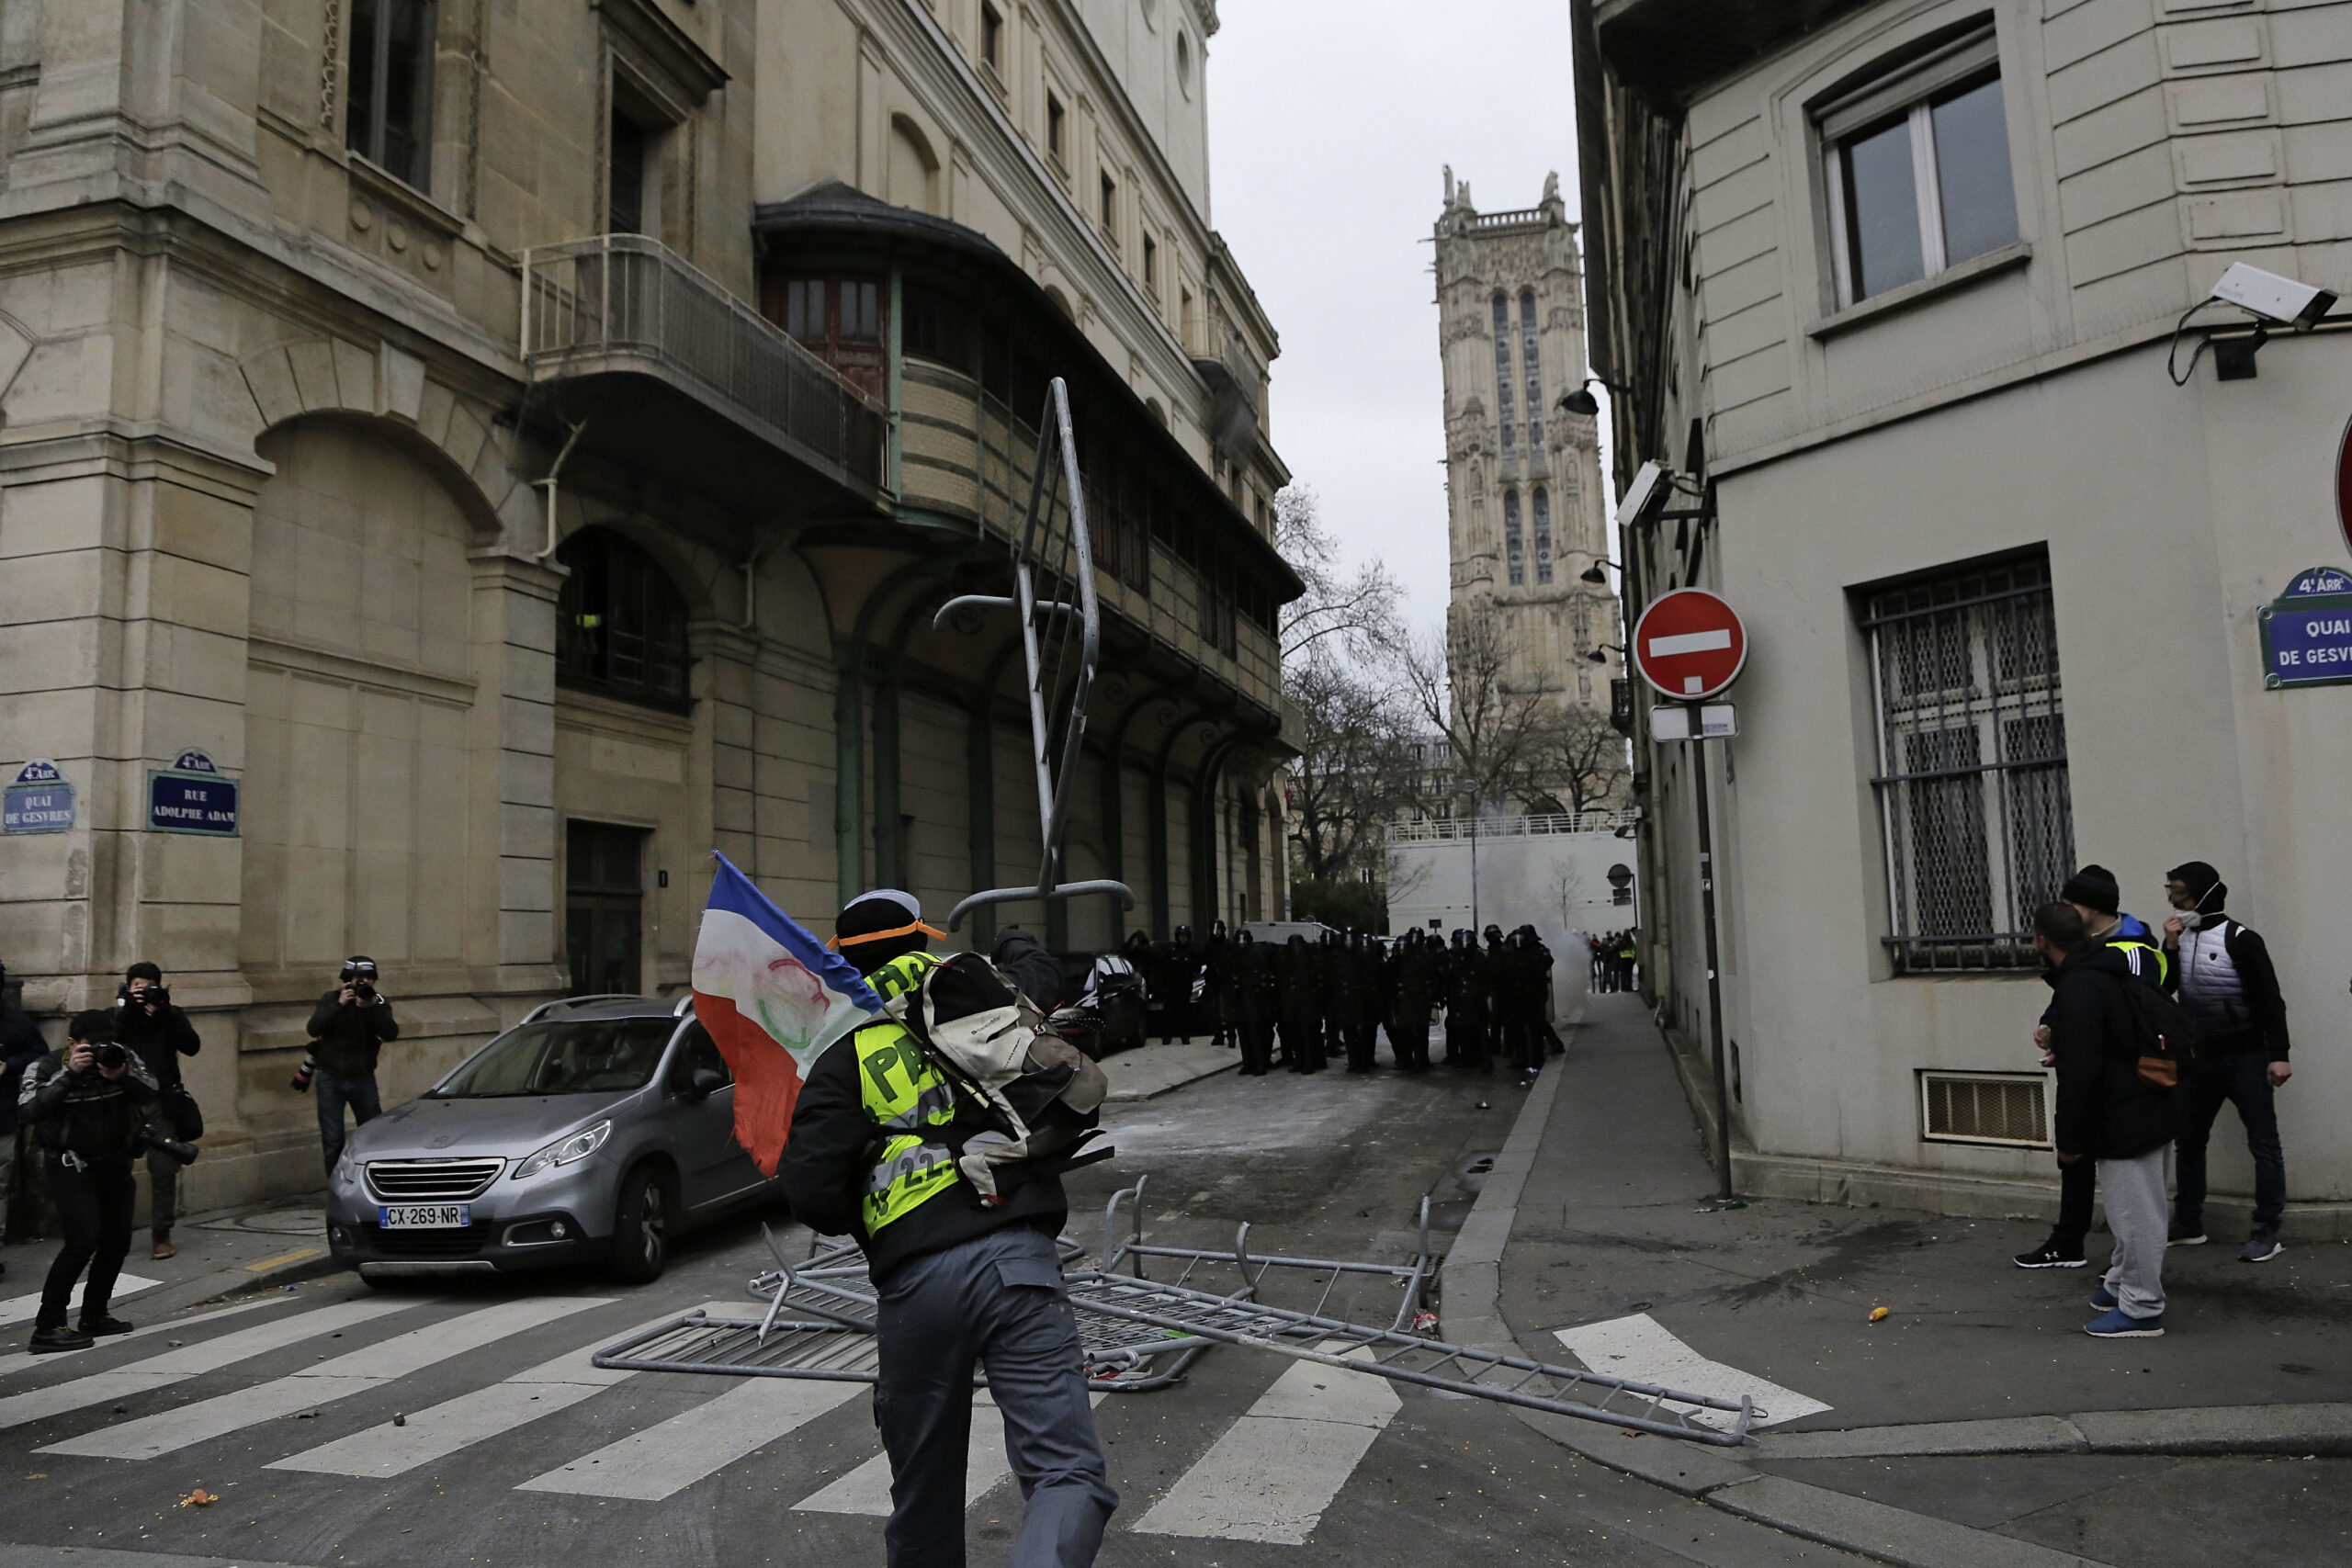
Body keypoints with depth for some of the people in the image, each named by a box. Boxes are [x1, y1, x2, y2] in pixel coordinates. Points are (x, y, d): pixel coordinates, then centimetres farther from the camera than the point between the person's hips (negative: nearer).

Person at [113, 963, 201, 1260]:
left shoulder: (170, 1015, 8)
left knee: (164, 1169, -2)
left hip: (162, 1101, 0)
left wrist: (164, 1013, -14)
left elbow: (192, 1046, -7)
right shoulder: (116, 1015, 7)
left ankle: (161, 1235, 6)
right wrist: (127, 1010, -17)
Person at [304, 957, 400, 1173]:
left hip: (363, 1079, 1)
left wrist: (371, 1006, -29)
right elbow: (314, 1029, -20)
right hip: (330, 1079, -1)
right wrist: (339, 1005, -29)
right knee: (332, 1141, 2)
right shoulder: (330, 1000, -4)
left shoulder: (379, 1003, -3)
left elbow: (391, 1033, -19)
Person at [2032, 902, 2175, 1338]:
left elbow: (2081, 1072, -24)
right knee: (2132, 1207, 20)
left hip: (2125, 1119, -11)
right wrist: (2061, 1047, 28)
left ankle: (2140, 1309, 7)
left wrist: (2070, 1139, -18)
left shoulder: (2078, 989, -22)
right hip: (2145, 1107, 11)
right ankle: (2123, 1284, 34)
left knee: (2134, 1211, -1)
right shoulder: (2106, 973, 10)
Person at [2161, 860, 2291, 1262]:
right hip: (2199, 1059, 7)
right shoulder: (2181, 938, 7)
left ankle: (2266, 1234, 2)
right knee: (2189, 1141, 12)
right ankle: (2187, 1226, 22)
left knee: (2263, 1143, -2)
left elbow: (2270, 1000, -13)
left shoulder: (2240, 940, -12)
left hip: (2244, 1059, -7)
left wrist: (2278, 1056, -18)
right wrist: (2169, 948, -6)